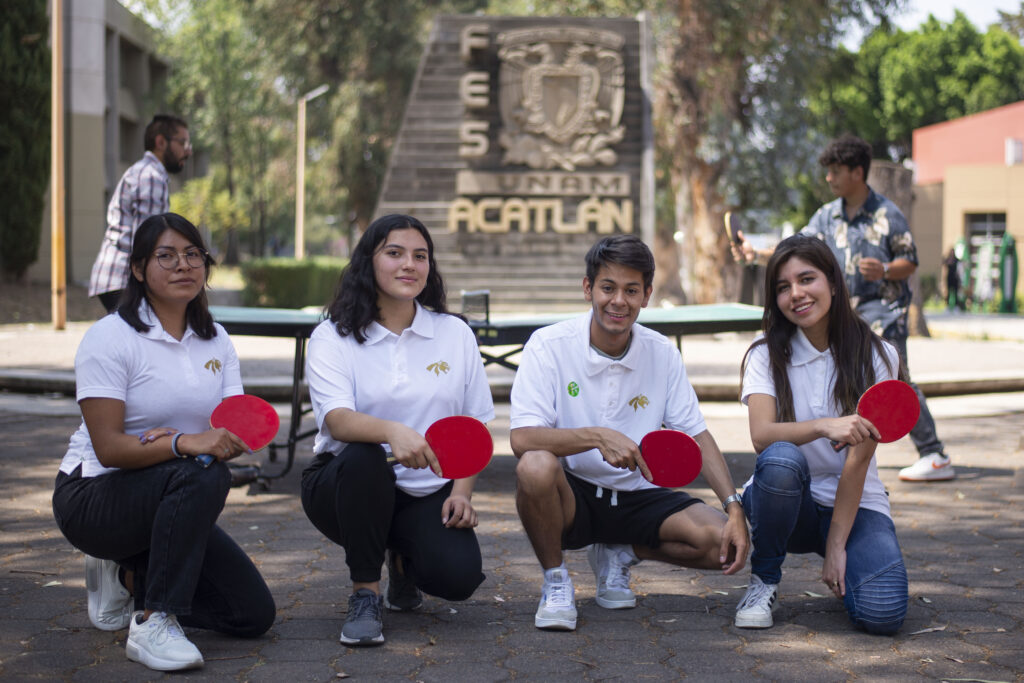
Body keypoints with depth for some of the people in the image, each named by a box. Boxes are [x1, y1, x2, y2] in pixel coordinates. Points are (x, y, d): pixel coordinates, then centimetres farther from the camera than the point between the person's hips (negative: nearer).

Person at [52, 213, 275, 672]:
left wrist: (202, 438, -28)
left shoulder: (215, 341, 6)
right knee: (203, 476, -36)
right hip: (93, 496, -7)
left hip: (171, 502, 7)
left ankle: (130, 575, 15)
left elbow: (238, 429, -6)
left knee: (254, 615, -3)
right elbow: (108, 447, -23)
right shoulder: (110, 337, -13)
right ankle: (153, 624, -29)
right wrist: (187, 444, -38)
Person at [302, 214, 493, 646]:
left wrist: (462, 491, -8)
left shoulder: (455, 334, 6)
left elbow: (475, 424, 8)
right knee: (363, 456, -37)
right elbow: (336, 419, -22)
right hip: (345, 485, -2)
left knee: (458, 575, -24)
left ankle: (404, 560, 16)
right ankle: (365, 593, -18)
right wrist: (392, 431, -43)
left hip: (428, 494, 2)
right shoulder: (332, 336, -4)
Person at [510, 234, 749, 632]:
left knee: (724, 543, -18)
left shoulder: (662, 354, 0)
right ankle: (555, 580, -8)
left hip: (637, 496, 4)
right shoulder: (549, 346, -12)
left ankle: (619, 554, 11)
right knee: (536, 466, -37)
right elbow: (522, 439, -22)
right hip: (570, 495, -4)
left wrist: (734, 508, -11)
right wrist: (598, 437, -36)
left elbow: (697, 436, 2)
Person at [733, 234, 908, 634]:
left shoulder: (876, 357, -5)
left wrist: (835, 546, -17)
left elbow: (859, 455, -11)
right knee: (781, 460, -36)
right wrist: (825, 427, -40)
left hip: (855, 503, 0)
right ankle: (764, 582, -11)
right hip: (787, 502, 0)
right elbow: (762, 436, -21)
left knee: (882, 614, -27)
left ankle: (838, 573, 10)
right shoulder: (766, 356, -3)